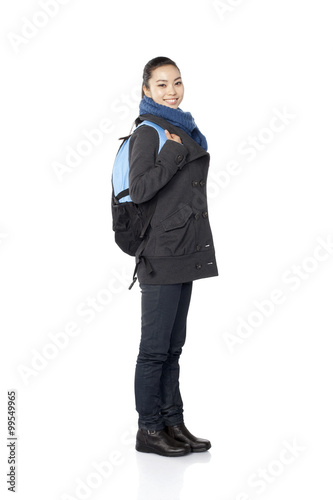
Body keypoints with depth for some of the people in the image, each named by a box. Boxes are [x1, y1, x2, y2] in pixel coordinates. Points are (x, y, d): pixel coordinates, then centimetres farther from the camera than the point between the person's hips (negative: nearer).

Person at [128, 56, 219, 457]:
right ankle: (149, 430, 8)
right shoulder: (148, 133, -8)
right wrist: (176, 151, -17)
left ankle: (173, 423, 20)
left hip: (186, 253, 8)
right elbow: (139, 190, -20)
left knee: (173, 346, 12)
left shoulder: (184, 131, 18)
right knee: (155, 348, -2)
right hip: (160, 255, -8)